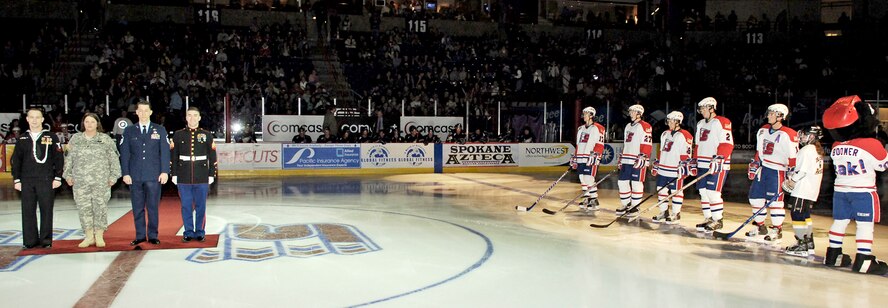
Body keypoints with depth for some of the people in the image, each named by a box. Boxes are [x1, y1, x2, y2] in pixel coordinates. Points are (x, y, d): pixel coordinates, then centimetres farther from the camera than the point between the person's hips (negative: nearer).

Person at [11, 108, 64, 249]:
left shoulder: (51, 137, 3)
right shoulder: (22, 139, 11)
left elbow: (59, 158, 2)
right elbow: (16, 160, 14)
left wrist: (57, 177, -2)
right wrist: (16, 179, 7)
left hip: (46, 180, -3)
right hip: (27, 181, 3)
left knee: (46, 210, 0)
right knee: (28, 211, 4)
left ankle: (46, 240, 7)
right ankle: (30, 240, 11)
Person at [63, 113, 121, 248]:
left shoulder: (106, 139, 5)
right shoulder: (76, 139, 12)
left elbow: (114, 159, 4)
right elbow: (69, 158, 15)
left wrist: (113, 176, -1)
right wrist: (68, 175, 9)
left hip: (101, 180, -2)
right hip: (80, 180, 2)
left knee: (100, 206, -2)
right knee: (83, 207, 1)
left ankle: (99, 236, 7)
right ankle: (89, 236, 10)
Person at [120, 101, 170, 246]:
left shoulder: (160, 130, 8)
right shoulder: (129, 131, 10)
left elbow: (165, 151, 3)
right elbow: (124, 153, 6)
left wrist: (164, 171, -5)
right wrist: (125, 173, -2)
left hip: (154, 175, -1)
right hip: (135, 176, 1)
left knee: (153, 207, 1)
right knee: (137, 208, 4)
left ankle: (152, 235, 10)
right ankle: (140, 235, 13)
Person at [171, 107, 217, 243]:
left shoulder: (207, 135, 3)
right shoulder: (178, 135, 5)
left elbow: (212, 157, 3)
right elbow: (173, 156, 6)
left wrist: (211, 175, 0)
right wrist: (174, 174, 1)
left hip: (202, 179, -1)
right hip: (183, 178, 1)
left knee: (201, 206, 5)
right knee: (186, 206, 6)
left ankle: (200, 232, 15)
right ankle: (188, 232, 16)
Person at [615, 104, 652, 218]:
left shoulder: (645, 126, -7)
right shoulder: (628, 126, 20)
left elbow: (647, 144, -13)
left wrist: (642, 157, -20)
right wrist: (621, 158, 23)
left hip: (638, 160, -8)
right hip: (627, 160, 8)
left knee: (636, 183, -3)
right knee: (622, 182, 8)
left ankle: (635, 206, 6)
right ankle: (626, 204, 20)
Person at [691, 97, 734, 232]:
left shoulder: (722, 122, -9)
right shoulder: (701, 124, 18)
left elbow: (727, 144, -17)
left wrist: (719, 159, -25)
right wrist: (694, 162, 19)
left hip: (717, 165, -8)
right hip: (703, 165, 8)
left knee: (713, 192, -11)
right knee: (703, 192, 8)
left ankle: (718, 220, 0)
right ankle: (708, 218, 18)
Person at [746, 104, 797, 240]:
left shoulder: (788, 135, -13)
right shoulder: (763, 130, 10)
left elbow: (793, 157, -11)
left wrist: (791, 175, -14)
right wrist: (753, 166, 18)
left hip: (777, 170, -7)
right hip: (762, 168, 7)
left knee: (775, 200, -8)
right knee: (755, 197, 8)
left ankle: (777, 229, 5)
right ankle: (759, 225, 22)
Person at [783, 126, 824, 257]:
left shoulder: (806, 150, -15)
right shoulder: (818, 150, 15)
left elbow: (802, 171, -20)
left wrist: (791, 180, -6)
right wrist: (793, 178, 16)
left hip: (802, 191, -10)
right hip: (812, 191, 10)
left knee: (798, 216, -5)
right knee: (805, 217, 16)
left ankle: (802, 246, -4)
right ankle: (809, 245, 21)